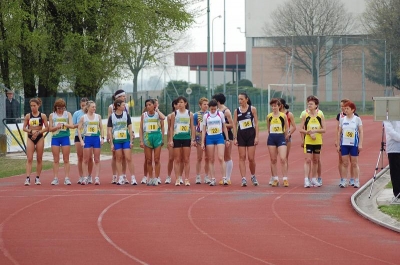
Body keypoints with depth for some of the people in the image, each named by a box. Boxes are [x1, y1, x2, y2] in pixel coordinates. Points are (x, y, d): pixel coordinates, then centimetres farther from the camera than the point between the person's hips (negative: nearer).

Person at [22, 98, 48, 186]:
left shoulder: (42, 116, -1)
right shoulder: (28, 116, 2)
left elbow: (47, 128, -3)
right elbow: (24, 128, 2)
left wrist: (38, 132, -15)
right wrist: (31, 131, -15)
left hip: (40, 138, 0)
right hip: (30, 138, 0)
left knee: (39, 159, 5)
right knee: (29, 159, -8)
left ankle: (37, 178, 14)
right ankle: (28, 178, -13)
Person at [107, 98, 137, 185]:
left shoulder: (126, 115, 2)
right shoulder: (111, 117, 0)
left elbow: (130, 128, 4)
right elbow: (109, 131, 2)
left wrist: (131, 141, -1)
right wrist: (111, 143, -2)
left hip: (126, 140, 0)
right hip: (116, 140, 0)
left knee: (128, 159, -5)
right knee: (118, 159, 5)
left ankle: (133, 178, -4)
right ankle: (121, 178, 11)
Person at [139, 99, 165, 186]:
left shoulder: (158, 114, 2)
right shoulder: (144, 115, 6)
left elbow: (163, 118, -22)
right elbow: (141, 129, 7)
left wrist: (157, 110, -7)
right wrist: (141, 141, 0)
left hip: (157, 136, -2)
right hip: (147, 137, 2)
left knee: (156, 160, -1)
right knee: (149, 161, 5)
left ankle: (156, 178, 3)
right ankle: (150, 178, 14)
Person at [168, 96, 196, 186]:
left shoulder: (189, 114, 4)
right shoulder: (174, 114, 3)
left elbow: (192, 127, 6)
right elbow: (171, 127, 4)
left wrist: (193, 139, -1)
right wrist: (171, 140, -2)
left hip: (187, 138, 0)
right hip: (177, 138, 0)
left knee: (186, 160, 1)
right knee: (177, 160, 0)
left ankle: (186, 179, 4)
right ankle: (177, 179, 2)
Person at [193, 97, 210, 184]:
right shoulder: (196, 115, 1)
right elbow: (194, 128, 2)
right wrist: (193, 139, -3)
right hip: (199, 137, -2)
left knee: (207, 158, 5)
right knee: (199, 158, 1)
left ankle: (206, 177, 11)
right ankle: (198, 177, 5)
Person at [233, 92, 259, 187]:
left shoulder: (252, 109, 0)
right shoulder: (237, 111, 5)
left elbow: (256, 123, 0)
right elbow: (234, 125, 5)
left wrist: (256, 137, -7)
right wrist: (235, 138, -2)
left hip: (251, 135, -2)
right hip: (241, 135, 2)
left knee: (251, 158, -2)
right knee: (242, 158, -3)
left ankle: (253, 176, 20)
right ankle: (243, 179, -3)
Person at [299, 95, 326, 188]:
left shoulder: (320, 116, 1)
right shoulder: (305, 116, -2)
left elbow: (324, 129, -1)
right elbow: (301, 129, -2)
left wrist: (315, 131, -16)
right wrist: (309, 132, -17)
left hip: (318, 141, 2)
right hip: (308, 141, -2)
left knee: (315, 160, 11)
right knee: (308, 160, -10)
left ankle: (314, 179, 22)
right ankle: (306, 180, -13)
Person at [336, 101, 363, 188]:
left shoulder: (357, 119, 0)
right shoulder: (342, 119, 7)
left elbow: (361, 132, -1)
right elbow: (339, 132, 10)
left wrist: (360, 144, -7)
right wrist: (338, 145, 6)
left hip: (354, 144, -2)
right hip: (344, 144, 2)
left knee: (354, 163, 2)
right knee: (344, 163, 3)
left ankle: (356, 181, 7)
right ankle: (343, 181, 5)